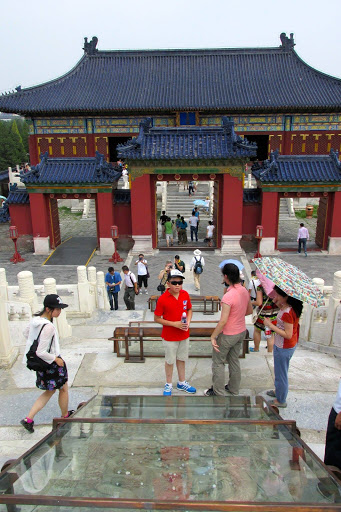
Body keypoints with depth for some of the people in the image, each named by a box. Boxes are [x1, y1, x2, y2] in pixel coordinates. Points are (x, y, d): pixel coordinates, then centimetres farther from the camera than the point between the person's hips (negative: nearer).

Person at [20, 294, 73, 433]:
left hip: (41, 363, 8)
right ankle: (65, 416, 38)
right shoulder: (48, 327, -31)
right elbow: (41, 352, -30)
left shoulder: (35, 319, -5)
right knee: (63, 389, 17)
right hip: (51, 364, -8)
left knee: (50, 391, 23)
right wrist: (56, 358, -16)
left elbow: (26, 333, 15)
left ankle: (28, 419, 19)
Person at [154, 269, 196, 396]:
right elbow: (157, 319, -13)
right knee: (170, 361, 12)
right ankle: (169, 384, 32)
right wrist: (174, 324, -20)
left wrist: (188, 322, -9)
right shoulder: (163, 299, -20)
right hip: (170, 337, -4)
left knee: (181, 359, 19)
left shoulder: (185, 294, -6)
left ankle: (182, 383, 38)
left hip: (184, 335, 4)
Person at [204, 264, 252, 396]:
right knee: (234, 360, 23)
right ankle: (234, 388, 38)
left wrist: (213, 336, -19)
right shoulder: (244, 291, -5)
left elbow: (223, 321, -28)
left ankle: (218, 392, 23)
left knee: (218, 362, 11)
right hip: (241, 331, 8)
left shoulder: (228, 296, -30)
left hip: (228, 334, -8)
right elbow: (249, 311, 10)